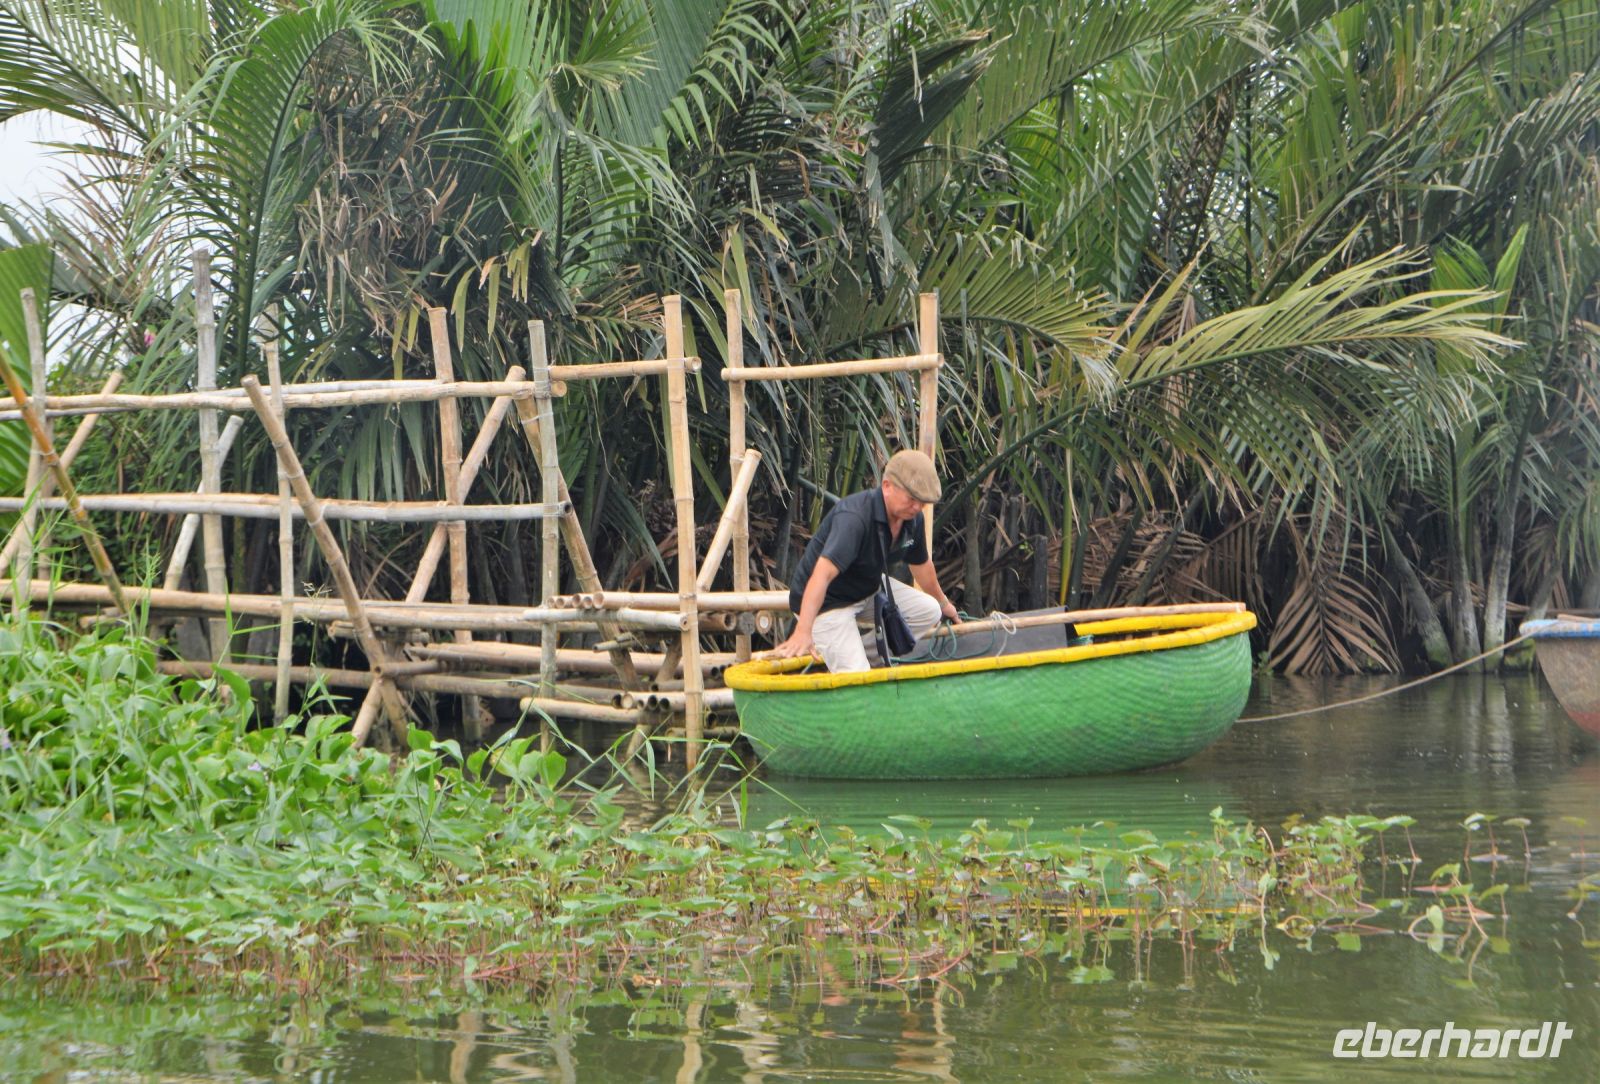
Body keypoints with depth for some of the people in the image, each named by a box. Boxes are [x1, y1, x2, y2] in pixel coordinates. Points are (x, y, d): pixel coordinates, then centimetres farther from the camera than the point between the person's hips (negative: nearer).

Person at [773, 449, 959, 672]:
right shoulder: (854, 517, -34)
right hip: (828, 601, -9)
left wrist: (943, 603, 32)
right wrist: (803, 631, -55)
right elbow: (823, 573, -45)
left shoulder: (912, 518, -6)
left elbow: (921, 565, 16)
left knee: (929, 611, -1)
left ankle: (865, 653, 5)